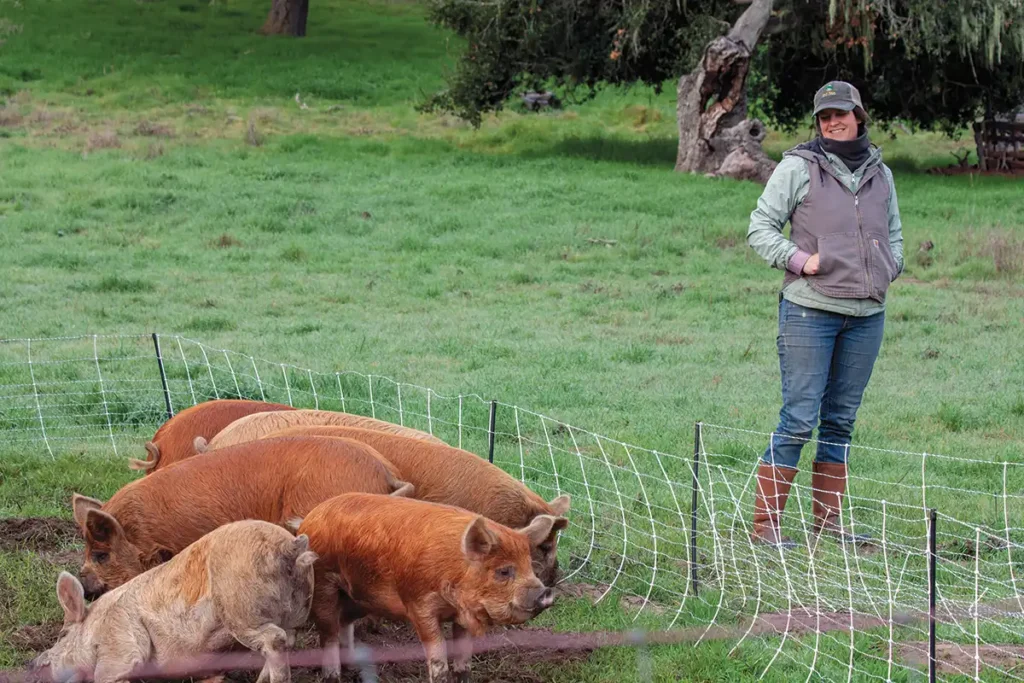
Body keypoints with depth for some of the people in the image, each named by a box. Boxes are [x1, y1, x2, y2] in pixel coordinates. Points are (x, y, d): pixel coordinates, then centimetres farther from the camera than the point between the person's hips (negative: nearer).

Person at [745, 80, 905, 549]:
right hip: (810, 310, -5)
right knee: (799, 419, -9)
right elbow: (760, 228, -1)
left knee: (841, 419, 11)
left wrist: (889, 268, 6)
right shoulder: (798, 168, -2)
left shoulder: (880, 174, 13)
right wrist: (799, 260, -13)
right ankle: (765, 523, -5)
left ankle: (828, 519, 19)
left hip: (866, 314, 5)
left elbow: (894, 233, 25)